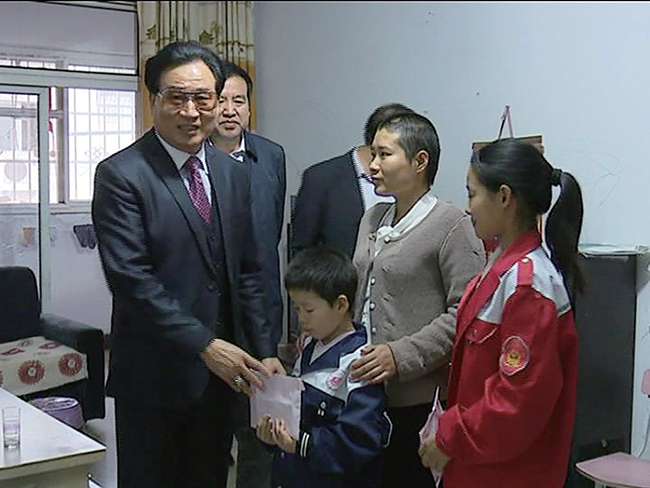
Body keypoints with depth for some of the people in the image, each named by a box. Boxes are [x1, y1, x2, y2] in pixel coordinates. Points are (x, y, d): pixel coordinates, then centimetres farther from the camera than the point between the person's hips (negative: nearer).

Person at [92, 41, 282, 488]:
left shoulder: (233, 174, 7)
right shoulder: (121, 175, -12)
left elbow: (247, 273, 10)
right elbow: (131, 279, -19)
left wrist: (264, 351, 3)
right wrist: (206, 345, -21)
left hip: (219, 375, 6)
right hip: (153, 380, -5)